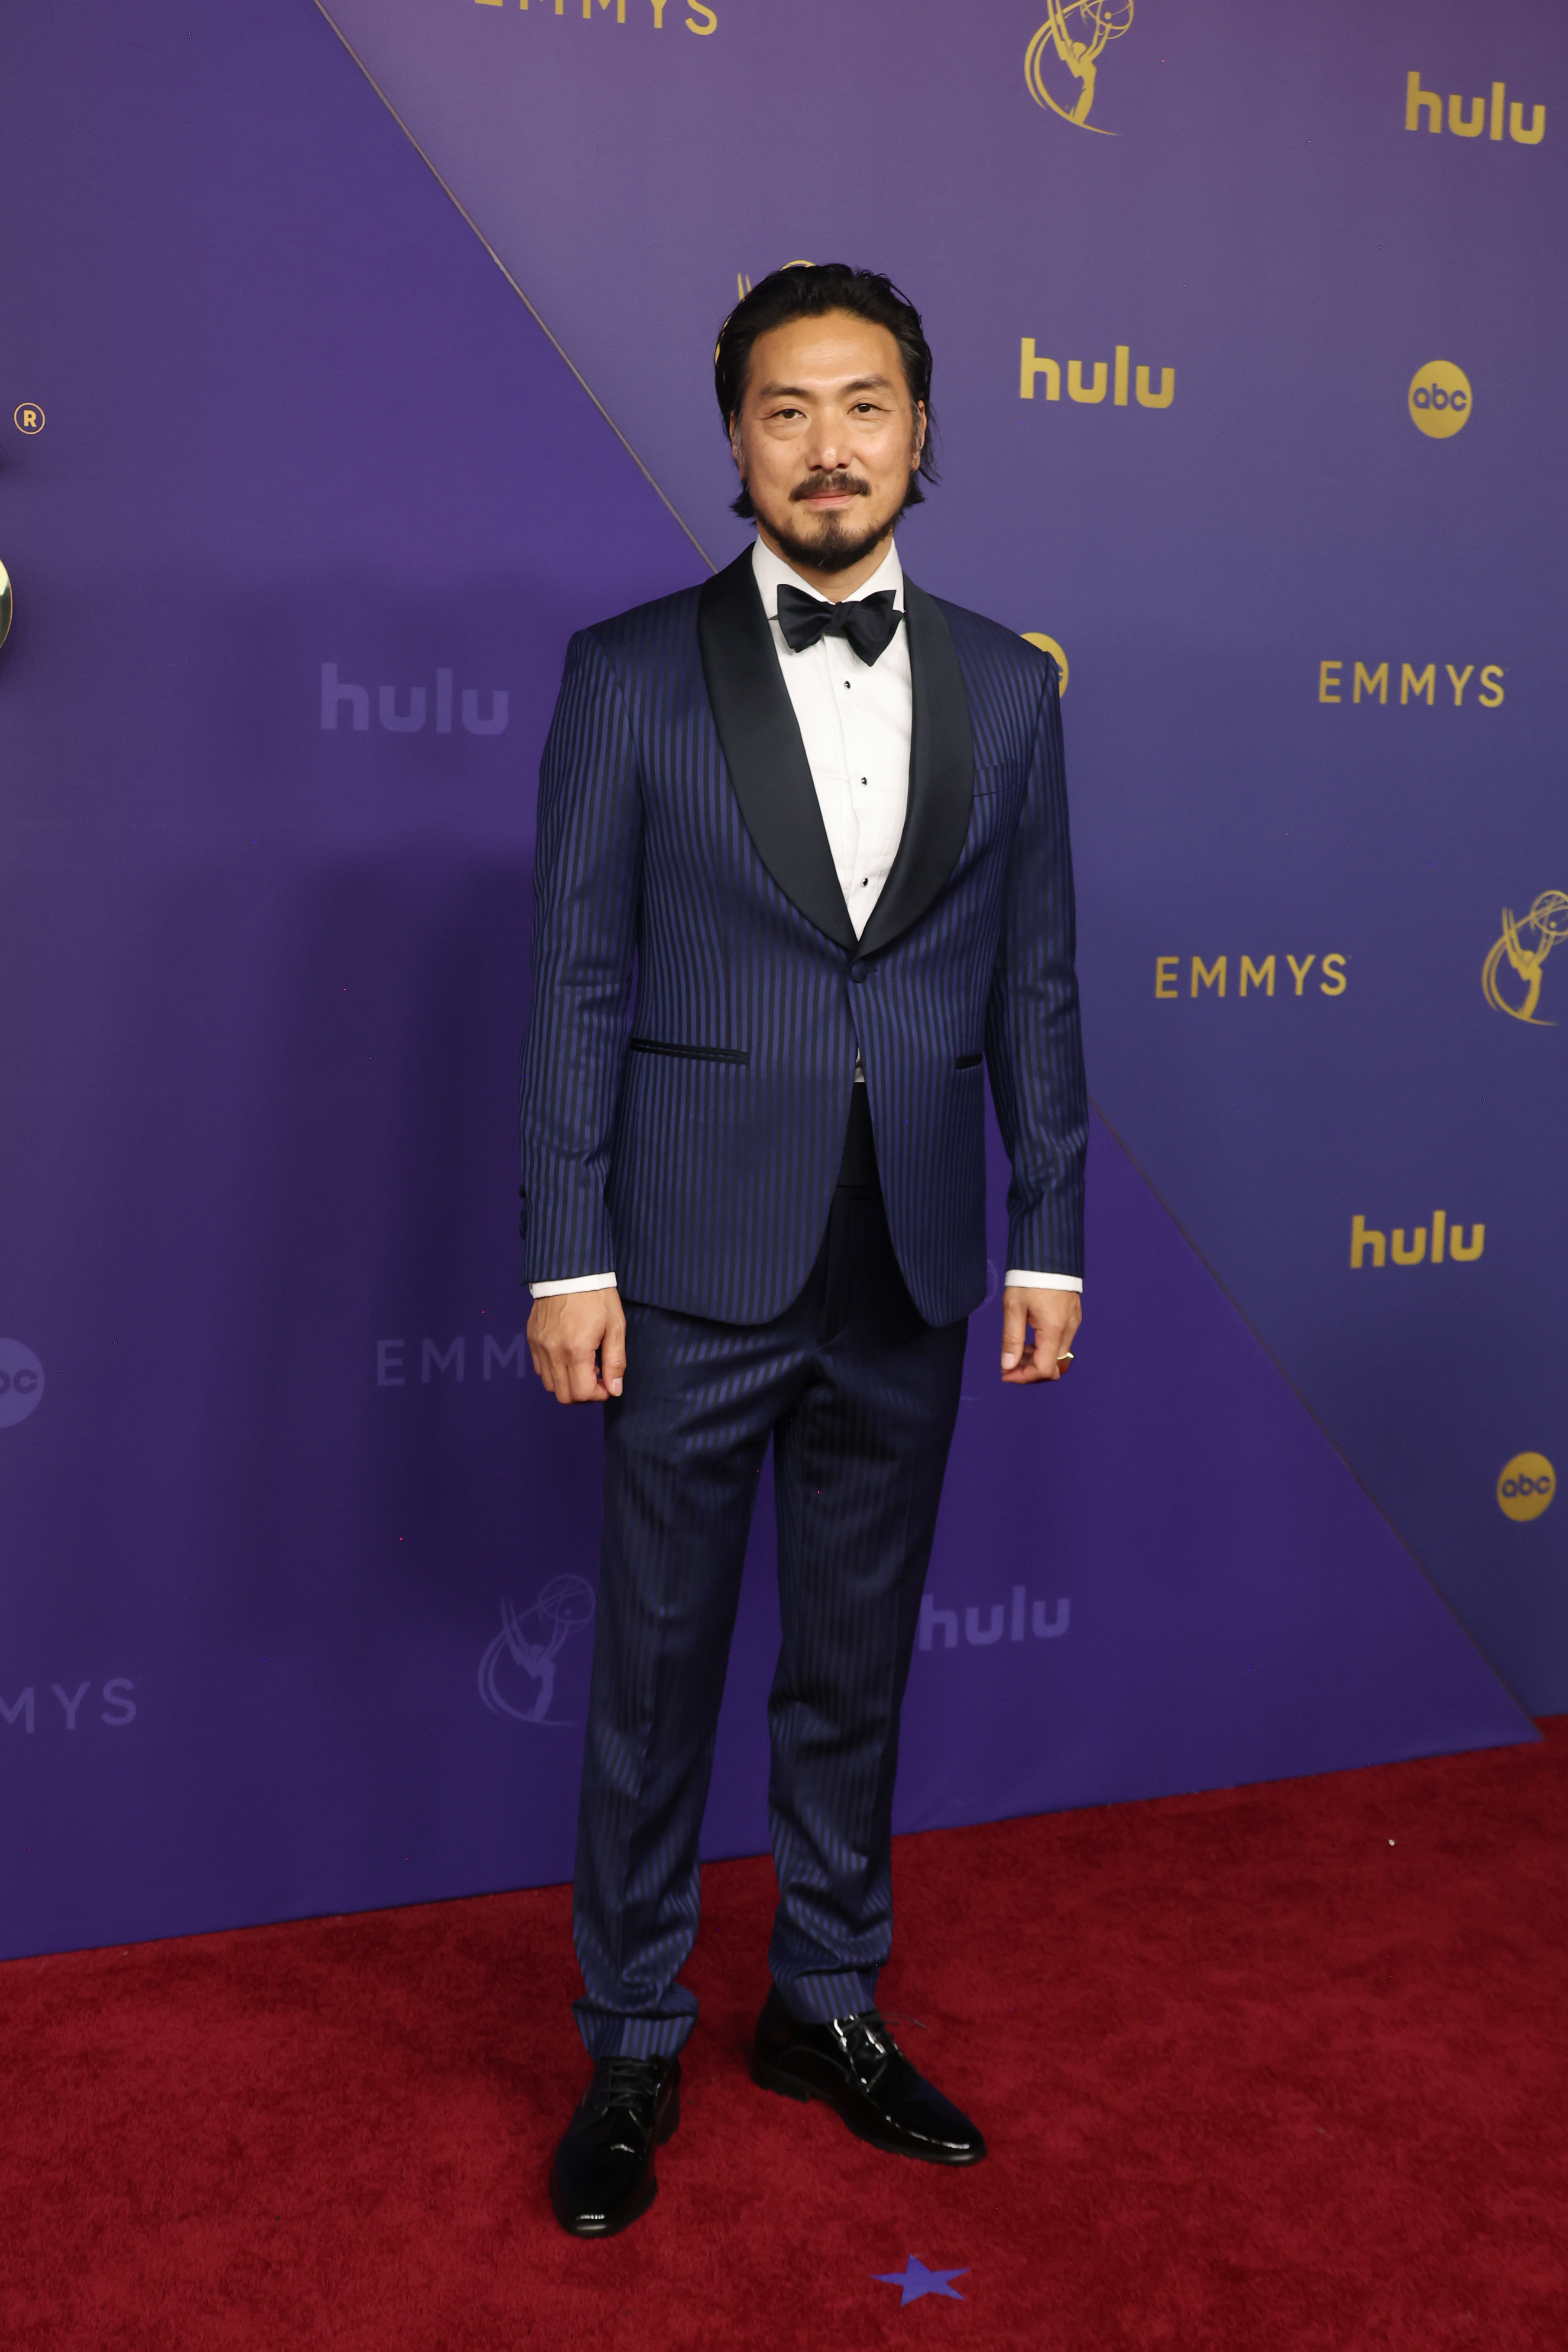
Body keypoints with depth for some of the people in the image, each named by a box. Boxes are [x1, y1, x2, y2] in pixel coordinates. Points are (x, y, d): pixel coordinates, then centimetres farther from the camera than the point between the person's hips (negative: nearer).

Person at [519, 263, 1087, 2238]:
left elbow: (1036, 985, 7)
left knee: (857, 1659, 15)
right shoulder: (631, 673, -2)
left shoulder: (1001, 685, 6)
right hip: (698, 1260, -2)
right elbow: (575, 984, -4)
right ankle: (631, 2047, 25)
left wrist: (1050, 1240, 4)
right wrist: (568, 1258, -8)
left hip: (910, 1269, 3)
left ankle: (828, 2004, 34)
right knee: (656, 1665, 8)